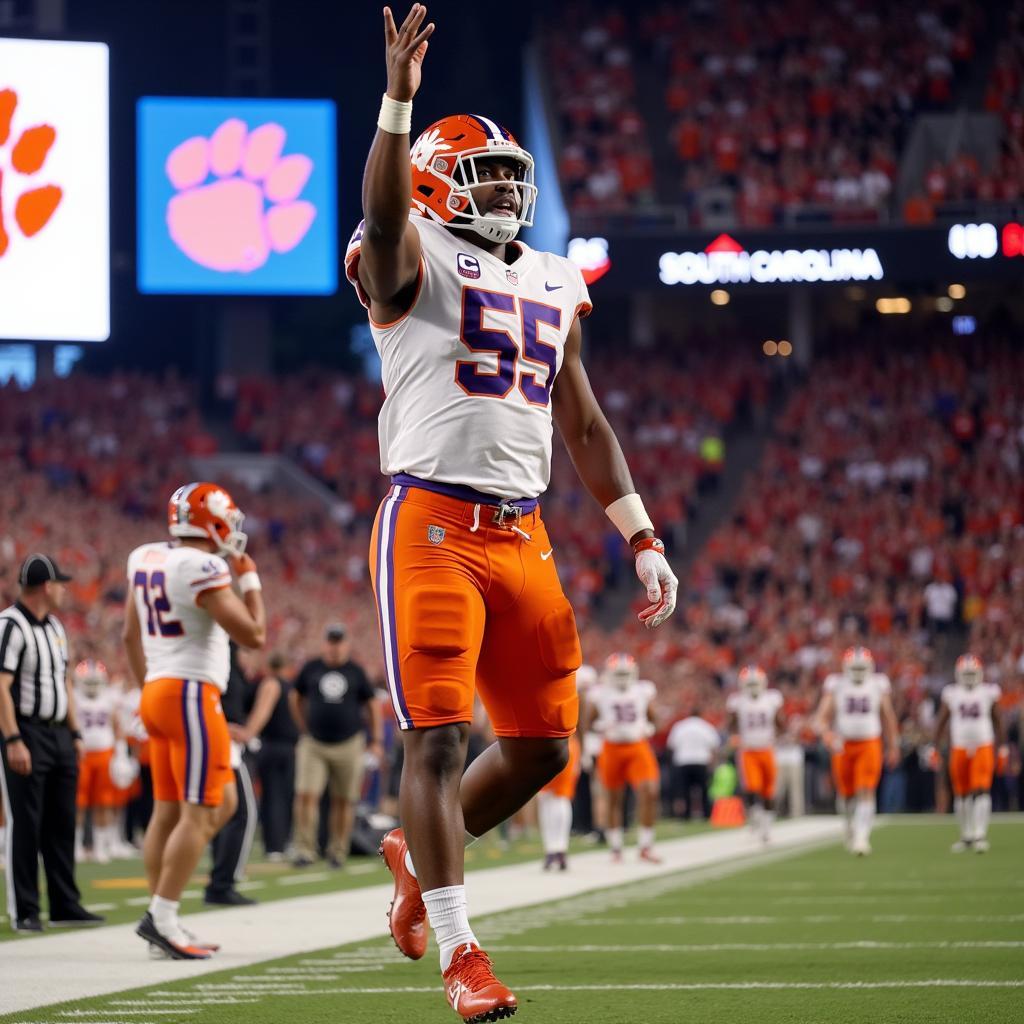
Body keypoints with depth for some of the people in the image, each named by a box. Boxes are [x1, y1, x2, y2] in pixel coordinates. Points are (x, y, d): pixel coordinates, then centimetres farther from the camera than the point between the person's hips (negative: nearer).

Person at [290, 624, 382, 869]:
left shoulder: (355, 672, 4)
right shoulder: (311, 668, 6)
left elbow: (373, 706, 11)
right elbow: (296, 697, 20)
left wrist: (377, 741, 6)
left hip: (348, 745, 0)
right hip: (313, 745, 0)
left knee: (344, 801, 3)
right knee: (306, 795, -12)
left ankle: (338, 852, 12)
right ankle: (305, 850, -9)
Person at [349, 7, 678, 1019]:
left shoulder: (552, 286, 18)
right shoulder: (414, 261, 0)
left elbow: (583, 423, 22)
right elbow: (383, 215, -26)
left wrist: (642, 539, 16)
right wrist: (399, 100, -39)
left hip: (522, 535, 6)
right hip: (430, 526, -6)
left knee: (542, 744, 7)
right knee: (438, 735, -8)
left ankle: (417, 853, 31)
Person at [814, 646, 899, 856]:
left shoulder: (878, 685, 1)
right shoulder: (836, 686, -2)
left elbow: (888, 717, 12)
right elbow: (822, 717, -6)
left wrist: (893, 747, 16)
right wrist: (826, 732, -28)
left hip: (870, 745, -1)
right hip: (844, 745, 1)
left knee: (866, 793, -14)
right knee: (846, 794, 9)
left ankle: (862, 838, -18)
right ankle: (851, 827, 38)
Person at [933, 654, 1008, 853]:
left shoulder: (989, 692, 2)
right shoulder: (951, 693, 4)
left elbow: (998, 722, 8)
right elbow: (941, 721, 9)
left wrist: (1003, 748, 7)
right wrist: (934, 747, 6)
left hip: (983, 747, -2)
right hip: (959, 747, 2)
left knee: (981, 790, -13)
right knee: (961, 794, 6)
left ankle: (980, 835, -14)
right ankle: (966, 835, 19)